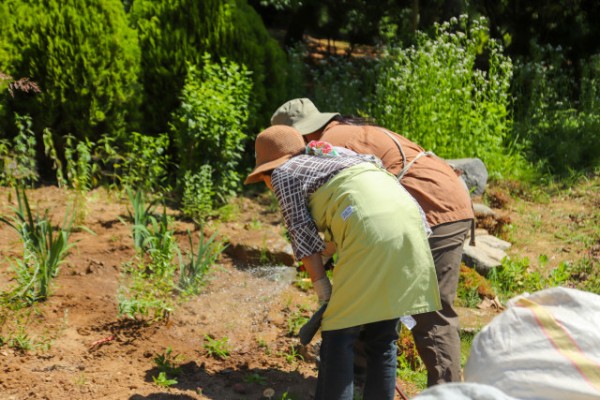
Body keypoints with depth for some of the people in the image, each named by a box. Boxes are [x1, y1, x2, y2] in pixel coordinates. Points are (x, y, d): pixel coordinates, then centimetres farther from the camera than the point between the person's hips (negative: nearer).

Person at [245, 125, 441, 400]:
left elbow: (302, 233, 4)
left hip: (372, 228, -8)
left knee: (338, 335, 2)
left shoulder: (284, 174, 13)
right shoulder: (327, 160, 34)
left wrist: (321, 285, 8)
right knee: (383, 335, 16)